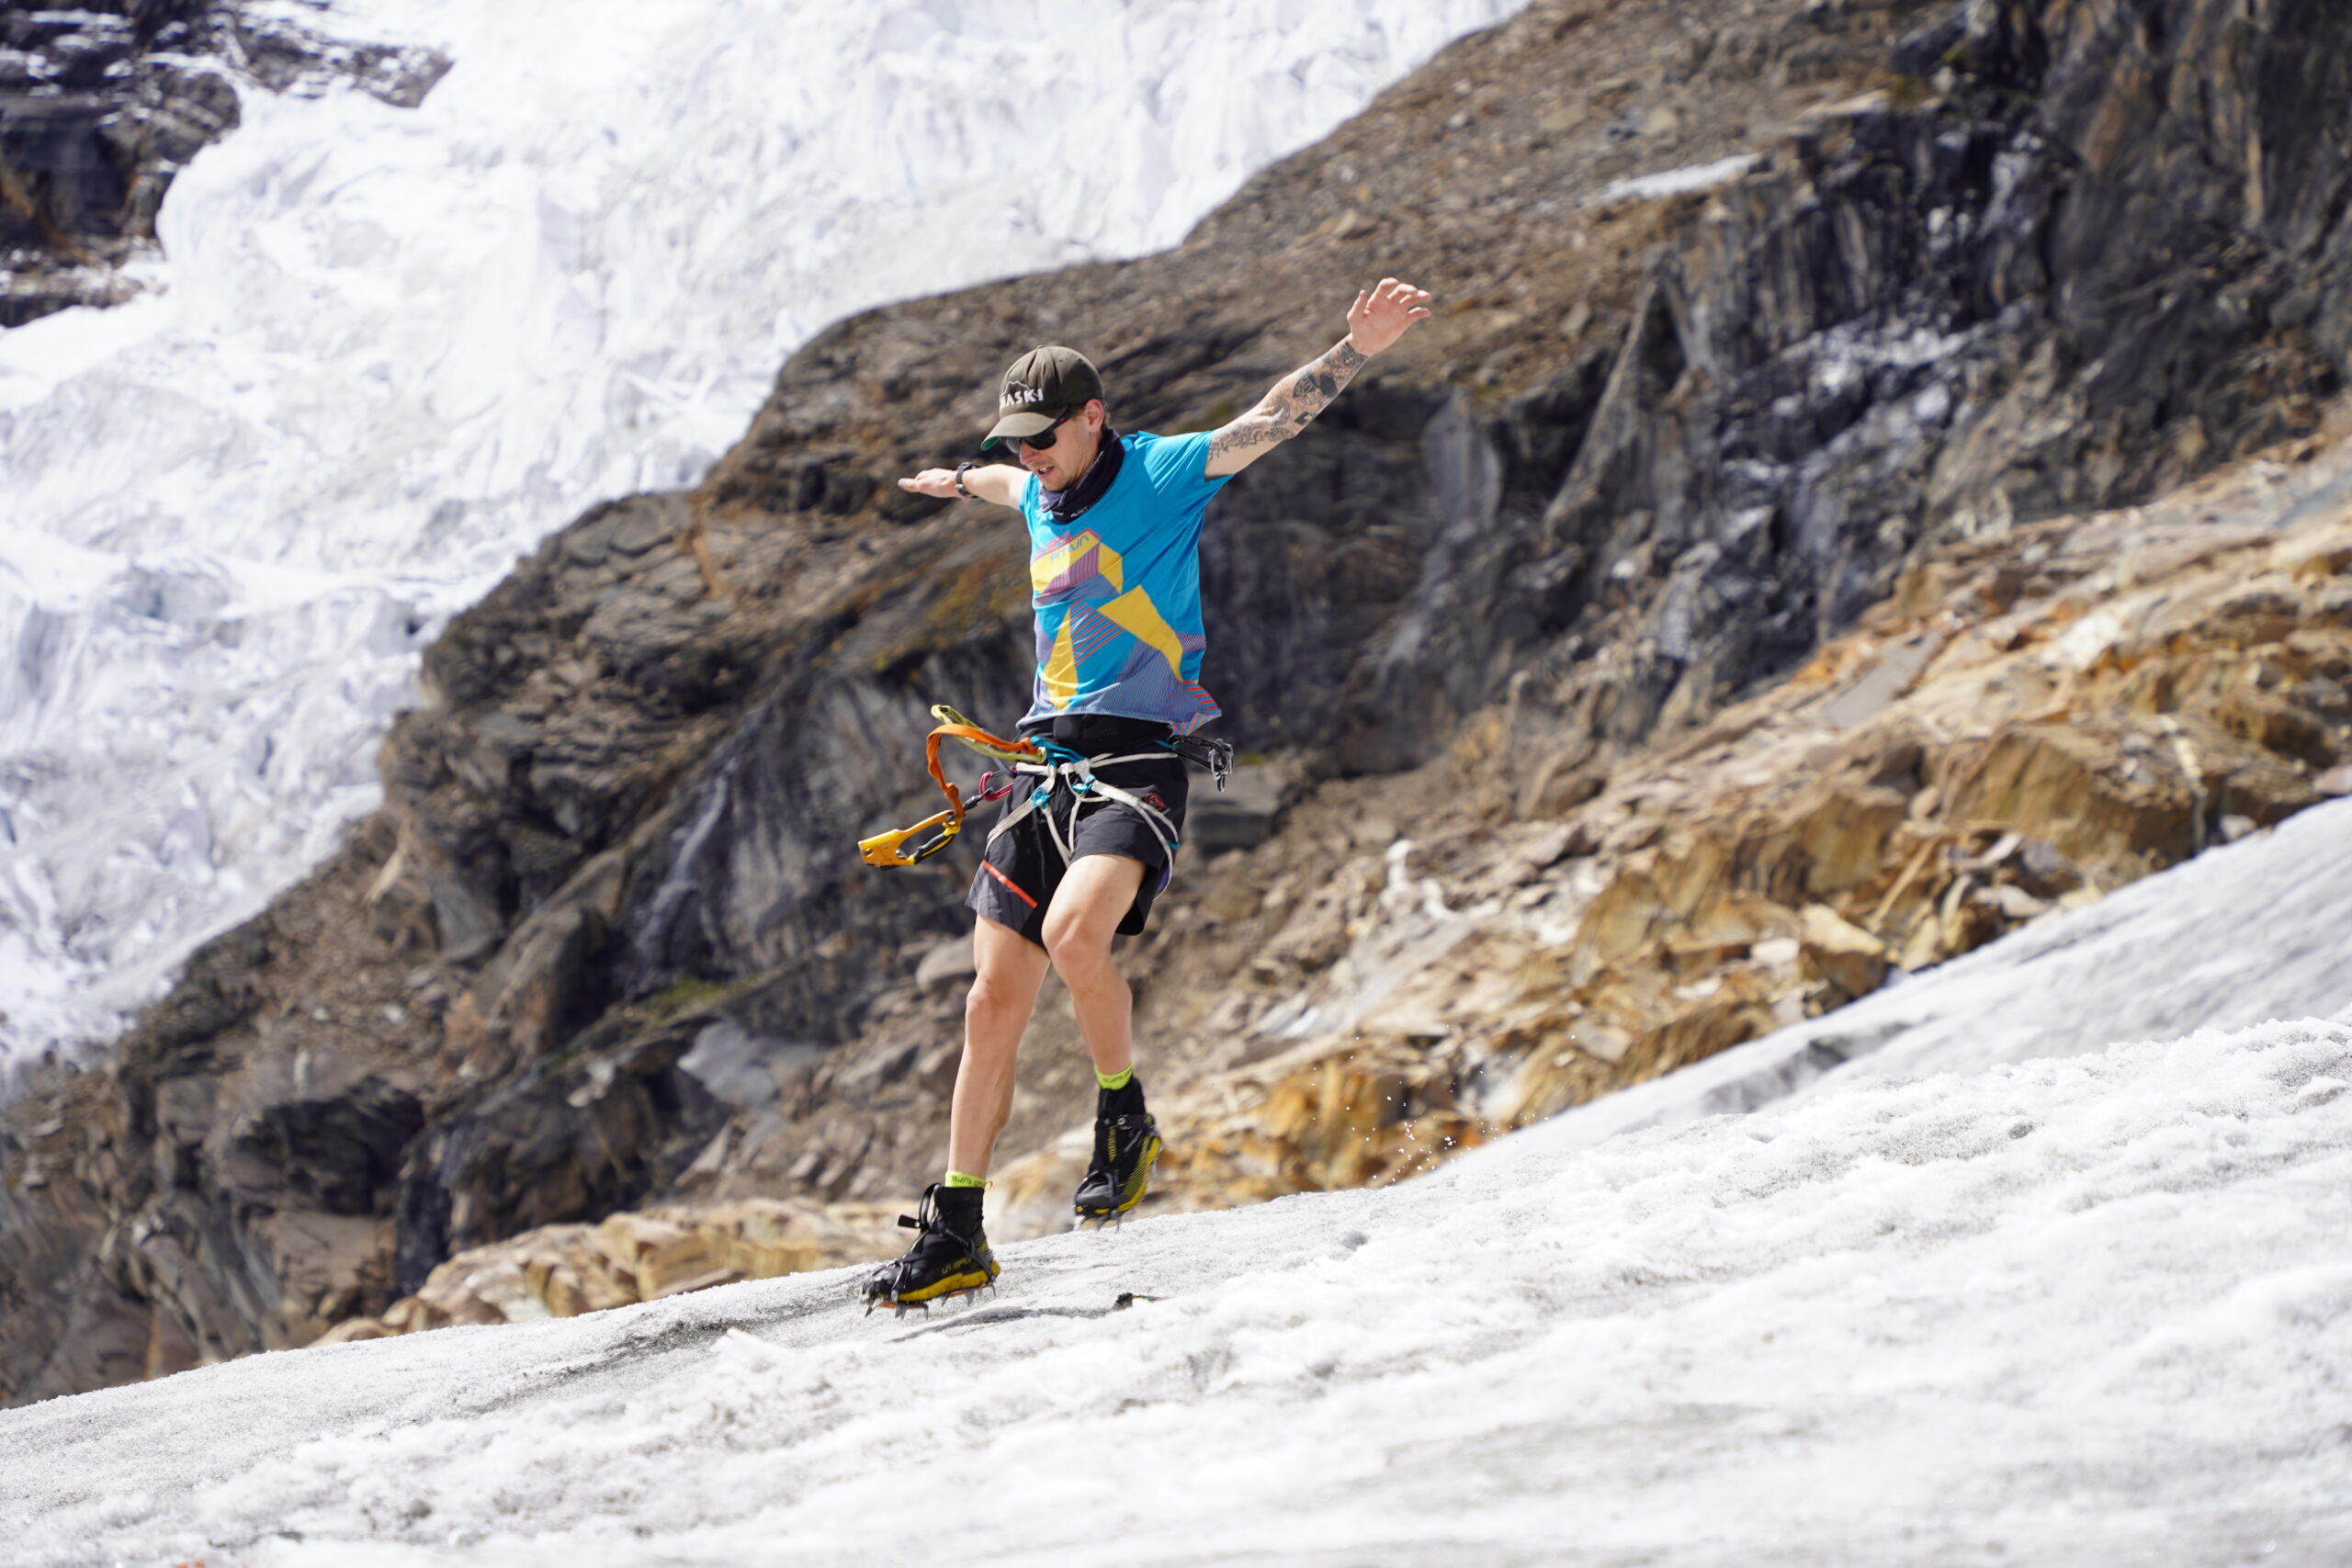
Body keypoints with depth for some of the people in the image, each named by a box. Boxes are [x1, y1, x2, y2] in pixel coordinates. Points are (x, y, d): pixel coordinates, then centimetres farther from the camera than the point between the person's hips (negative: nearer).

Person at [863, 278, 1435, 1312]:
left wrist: (1359, 346, -31)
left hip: (1140, 763, -7)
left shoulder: (1158, 477, -4)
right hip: (1046, 767, 7)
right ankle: (954, 1240, 7)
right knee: (993, 1002, 2)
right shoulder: (1041, 500, 16)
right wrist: (959, 482, 63)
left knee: (1074, 931, -33)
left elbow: (1272, 420, -17)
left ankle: (1125, 1117, -6)